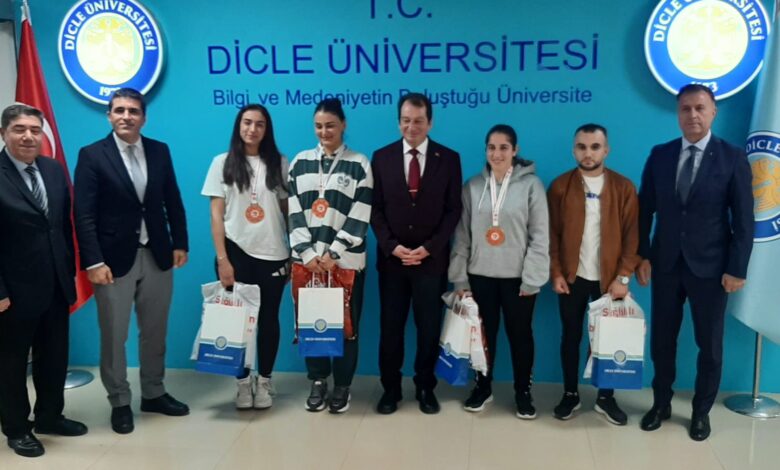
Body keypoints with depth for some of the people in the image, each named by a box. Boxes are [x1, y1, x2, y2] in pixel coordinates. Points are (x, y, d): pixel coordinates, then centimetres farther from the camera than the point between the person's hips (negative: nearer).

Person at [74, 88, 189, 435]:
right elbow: (84, 215, -11)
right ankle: (119, 403, 23)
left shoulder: (160, 151, 5)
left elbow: (173, 202, 10)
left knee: (155, 331, 15)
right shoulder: (92, 155, -6)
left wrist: (180, 243, 5)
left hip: (157, 255, 4)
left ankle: (154, 394, 31)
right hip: (114, 258, -3)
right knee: (114, 335, 7)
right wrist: (93, 262, -16)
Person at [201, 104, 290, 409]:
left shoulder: (279, 164, 6)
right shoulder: (223, 163, 3)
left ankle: (264, 381, 20)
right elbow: (216, 215, 0)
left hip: (273, 254, 1)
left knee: (269, 318, 6)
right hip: (236, 252, -1)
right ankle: (243, 381, 18)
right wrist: (222, 259, -7)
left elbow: (289, 211, 8)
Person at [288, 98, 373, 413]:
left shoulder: (359, 164, 2)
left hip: (346, 261, -2)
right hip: (307, 260, 2)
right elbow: (294, 213, 4)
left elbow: (360, 218, -5)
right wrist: (308, 254, -7)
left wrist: (334, 254, -12)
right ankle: (318, 382, 23)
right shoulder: (301, 162, 9)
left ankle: (342, 385, 18)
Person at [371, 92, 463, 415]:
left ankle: (425, 388, 23)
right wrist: (391, 246, -12)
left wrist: (429, 247, -12)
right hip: (391, 257, 1)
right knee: (390, 327, 7)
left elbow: (453, 210, -2)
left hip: (432, 259, -1)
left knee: (429, 328, 8)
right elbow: (375, 209, 1)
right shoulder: (381, 157, 4)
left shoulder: (449, 159, 1)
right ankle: (391, 388, 21)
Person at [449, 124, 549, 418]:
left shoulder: (531, 184, -4)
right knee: (484, 333, 12)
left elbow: (540, 236, -5)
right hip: (480, 274, 2)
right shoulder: (473, 186, 3)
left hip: (517, 276, -2)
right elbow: (462, 234, 4)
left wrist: (532, 278, -9)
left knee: (520, 334, 9)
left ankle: (523, 391, 26)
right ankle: (483, 387, 29)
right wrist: (459, 277, 1)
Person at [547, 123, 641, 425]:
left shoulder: (623, 187, -2)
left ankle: (606, 398, 23)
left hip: (609, 278, 0)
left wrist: (623, 276, -9)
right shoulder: (560, 186, -1)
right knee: (571, 336, 9)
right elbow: (552, 234, -1)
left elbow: (632, 235, -4)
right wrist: (556, 273, -6)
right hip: (572, 277, 0)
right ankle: (570, 395, 23)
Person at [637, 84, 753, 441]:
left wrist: (737, 268, -10)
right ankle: (661, 404, 29)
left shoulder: (733, 158, -5)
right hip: (665, 263, 2)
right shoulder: (659, 155, 2)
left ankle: (701, 411, 27)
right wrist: (643, 255, -1)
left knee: (709, 344, 10)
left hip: (710, 266, -2)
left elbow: (743, 219, -6)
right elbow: (645, 210, 4)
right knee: (661, 339, 11)